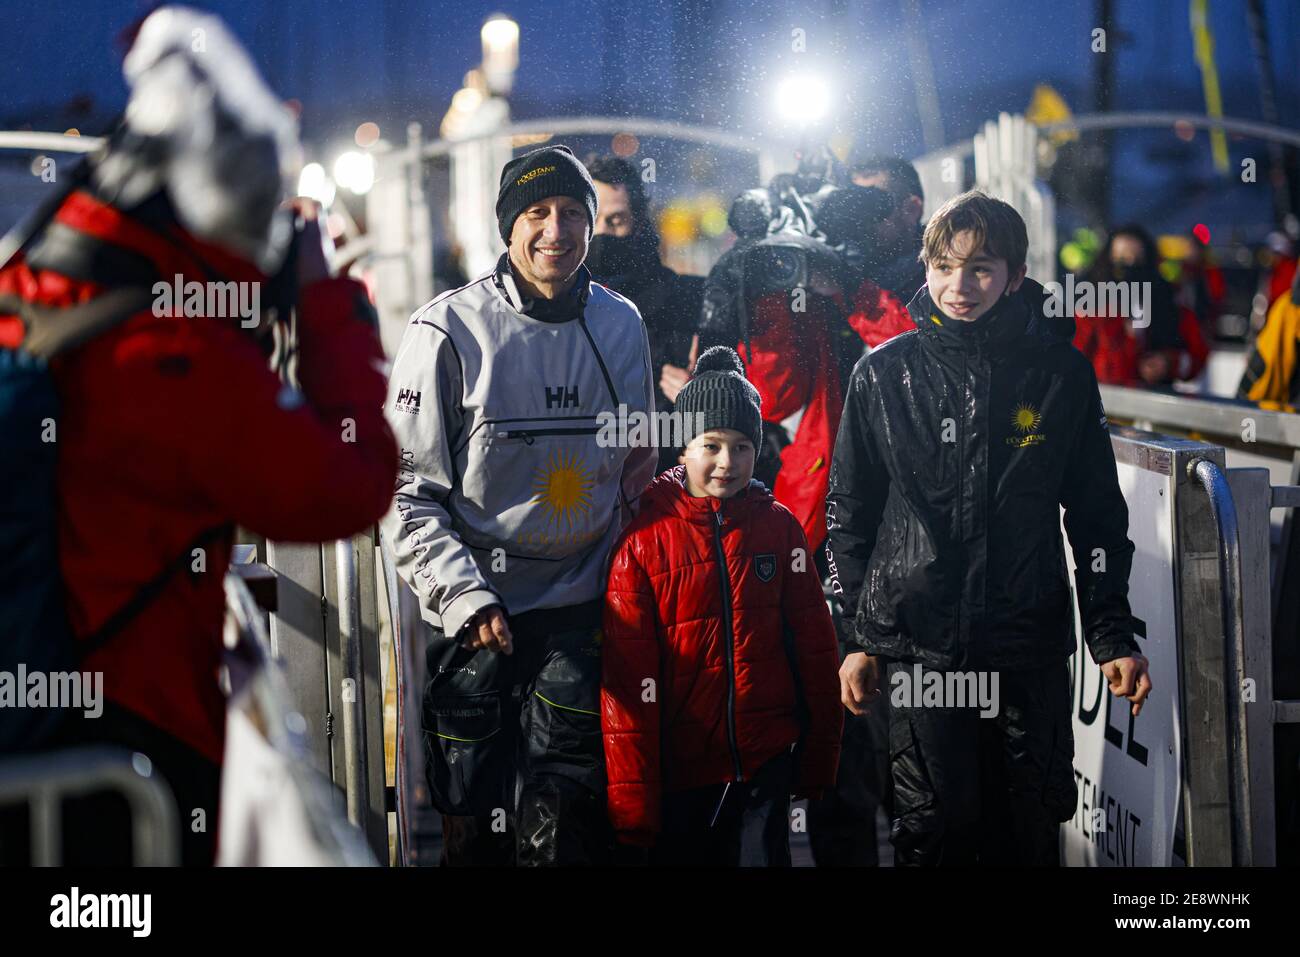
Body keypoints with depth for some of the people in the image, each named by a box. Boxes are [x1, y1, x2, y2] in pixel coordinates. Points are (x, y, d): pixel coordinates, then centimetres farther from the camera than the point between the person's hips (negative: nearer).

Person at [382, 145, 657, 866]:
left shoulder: (621, 324, 6)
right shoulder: (448, 330, -8)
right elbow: (406, 490, -8)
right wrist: (465, 600, -17)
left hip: (579, 615, 3)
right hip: (473, 616, -3)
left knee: (567, 830, -2)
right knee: (475, 821, 4)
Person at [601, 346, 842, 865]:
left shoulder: (779, 526, 2)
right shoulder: (644, 541, -7)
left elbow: (815, 646, 8)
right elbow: (629, 681, -7)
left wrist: (819, 758, 9)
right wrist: (632, 800, -8)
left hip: (767, 763, 2)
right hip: (679, 773, -1)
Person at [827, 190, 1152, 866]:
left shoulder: (1061, 373, 3)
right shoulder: (885, 374, 3)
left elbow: (1098, 515, 9)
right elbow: (849, 514, 7)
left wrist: (1113, 637, 4)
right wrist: (852, 636, 3)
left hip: (1030, 645, 1)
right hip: (917, 643, -1)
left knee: (1028, 833, 6)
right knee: (934, 827, -3)